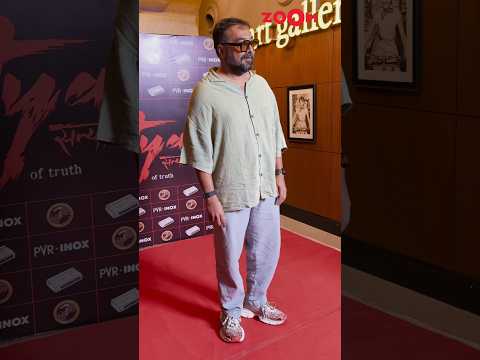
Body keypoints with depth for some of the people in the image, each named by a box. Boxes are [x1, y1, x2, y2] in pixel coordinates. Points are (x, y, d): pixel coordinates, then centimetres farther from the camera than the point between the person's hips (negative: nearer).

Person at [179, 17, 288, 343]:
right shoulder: (206, 92, -14)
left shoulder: (261, 85, 5)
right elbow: (200, 151, -13)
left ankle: (256, 301, 39)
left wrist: (279, 175, 9)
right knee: (229, 256, 10)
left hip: (266, 187, 6)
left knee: (267, 250, 17)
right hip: (230, 192, -5)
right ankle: (232, 311, 32)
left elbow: (275, 134, 12)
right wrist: (210, 196, -15)